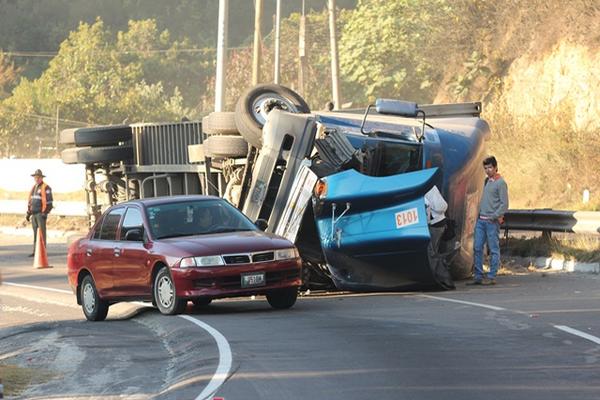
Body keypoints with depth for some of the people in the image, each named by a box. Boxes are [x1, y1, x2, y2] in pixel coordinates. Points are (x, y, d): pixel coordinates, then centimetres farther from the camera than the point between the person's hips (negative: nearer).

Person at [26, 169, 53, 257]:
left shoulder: (45, 188, -10)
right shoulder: (34, 188, 16)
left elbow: (48, 201, -16)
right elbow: (30, 201, 21)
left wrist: (45, 213, -21)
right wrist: (28, 213, 16)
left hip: (41, 213, -8)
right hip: (34, 214, 8)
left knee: (42, 232, -7)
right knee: (35, 233, 7)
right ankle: (35, 251, 9)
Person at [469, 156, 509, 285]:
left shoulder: (500, 183, -7)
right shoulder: (486, 181, 16)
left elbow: (504, 204, -11)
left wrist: (494, 216, -17)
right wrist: (480, 212, 15)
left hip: (492, 221, -8)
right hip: (481, 220, 8)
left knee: (493, 249, -1)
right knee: (477, 248, 4)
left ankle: (492, 277, 0)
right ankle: (478, 276, 8)